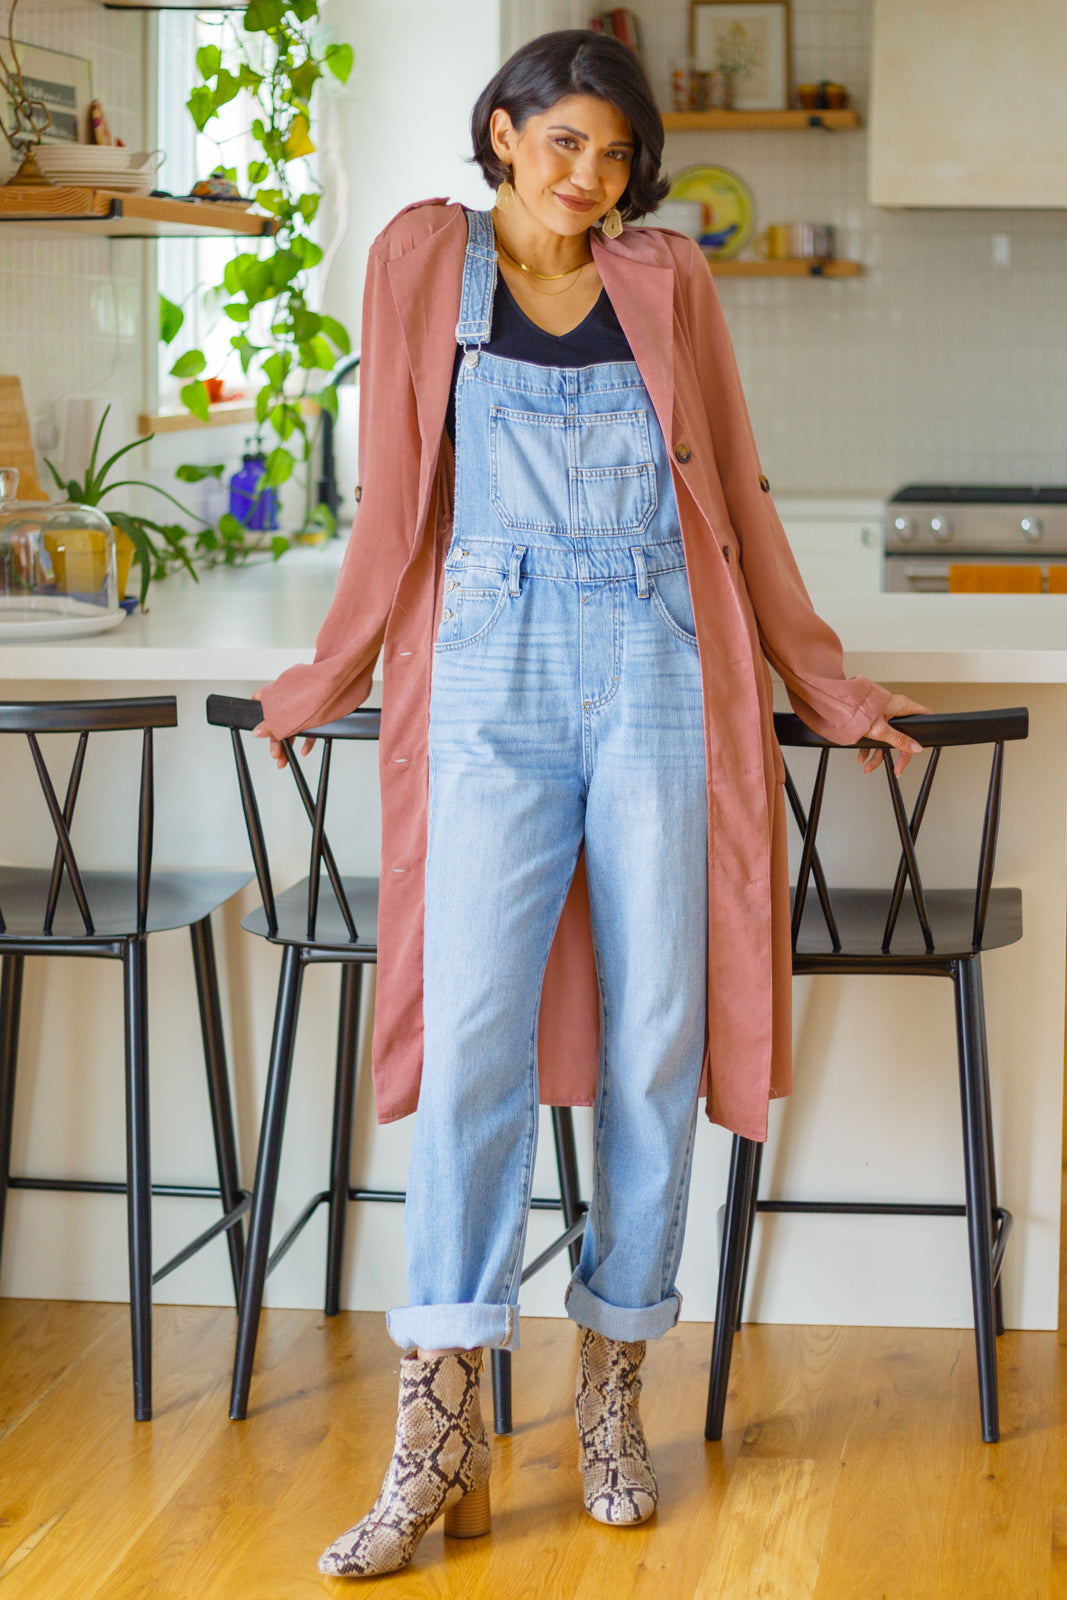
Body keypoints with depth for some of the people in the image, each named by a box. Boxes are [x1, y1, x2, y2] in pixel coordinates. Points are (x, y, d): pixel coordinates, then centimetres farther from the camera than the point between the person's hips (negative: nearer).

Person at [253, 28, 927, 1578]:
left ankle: (614, 1391, 11)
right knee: (472, 1025, -11)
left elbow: (733, 496, 17)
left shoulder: (667, 282, 12)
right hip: (497, 679, -1)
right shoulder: (422, 261, 9)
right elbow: (397, 504, 14)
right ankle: (440, 1434, -9)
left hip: (659, 676, 2)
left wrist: (823, 685, 20)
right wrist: (325, 681, 18)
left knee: (655, 1031, -1)